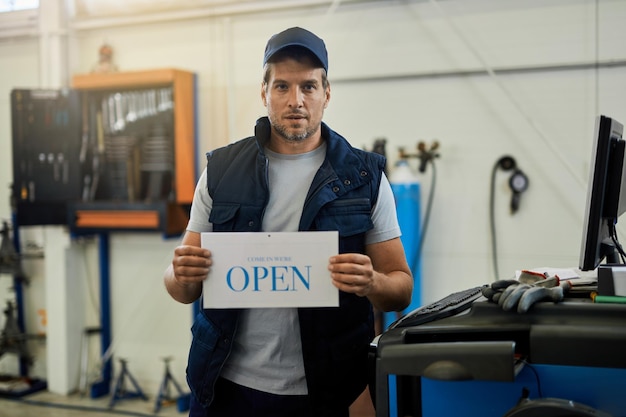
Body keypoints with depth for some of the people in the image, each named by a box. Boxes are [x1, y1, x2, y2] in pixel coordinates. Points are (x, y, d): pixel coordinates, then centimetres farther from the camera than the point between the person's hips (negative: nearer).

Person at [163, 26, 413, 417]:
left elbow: (402, 288, 0)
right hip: (228, 385, 1)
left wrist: (371, 283, -22)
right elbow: (183, 288, 6)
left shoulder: (363, 177, -2)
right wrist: (182, 276, -17)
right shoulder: (221, 170, 2)